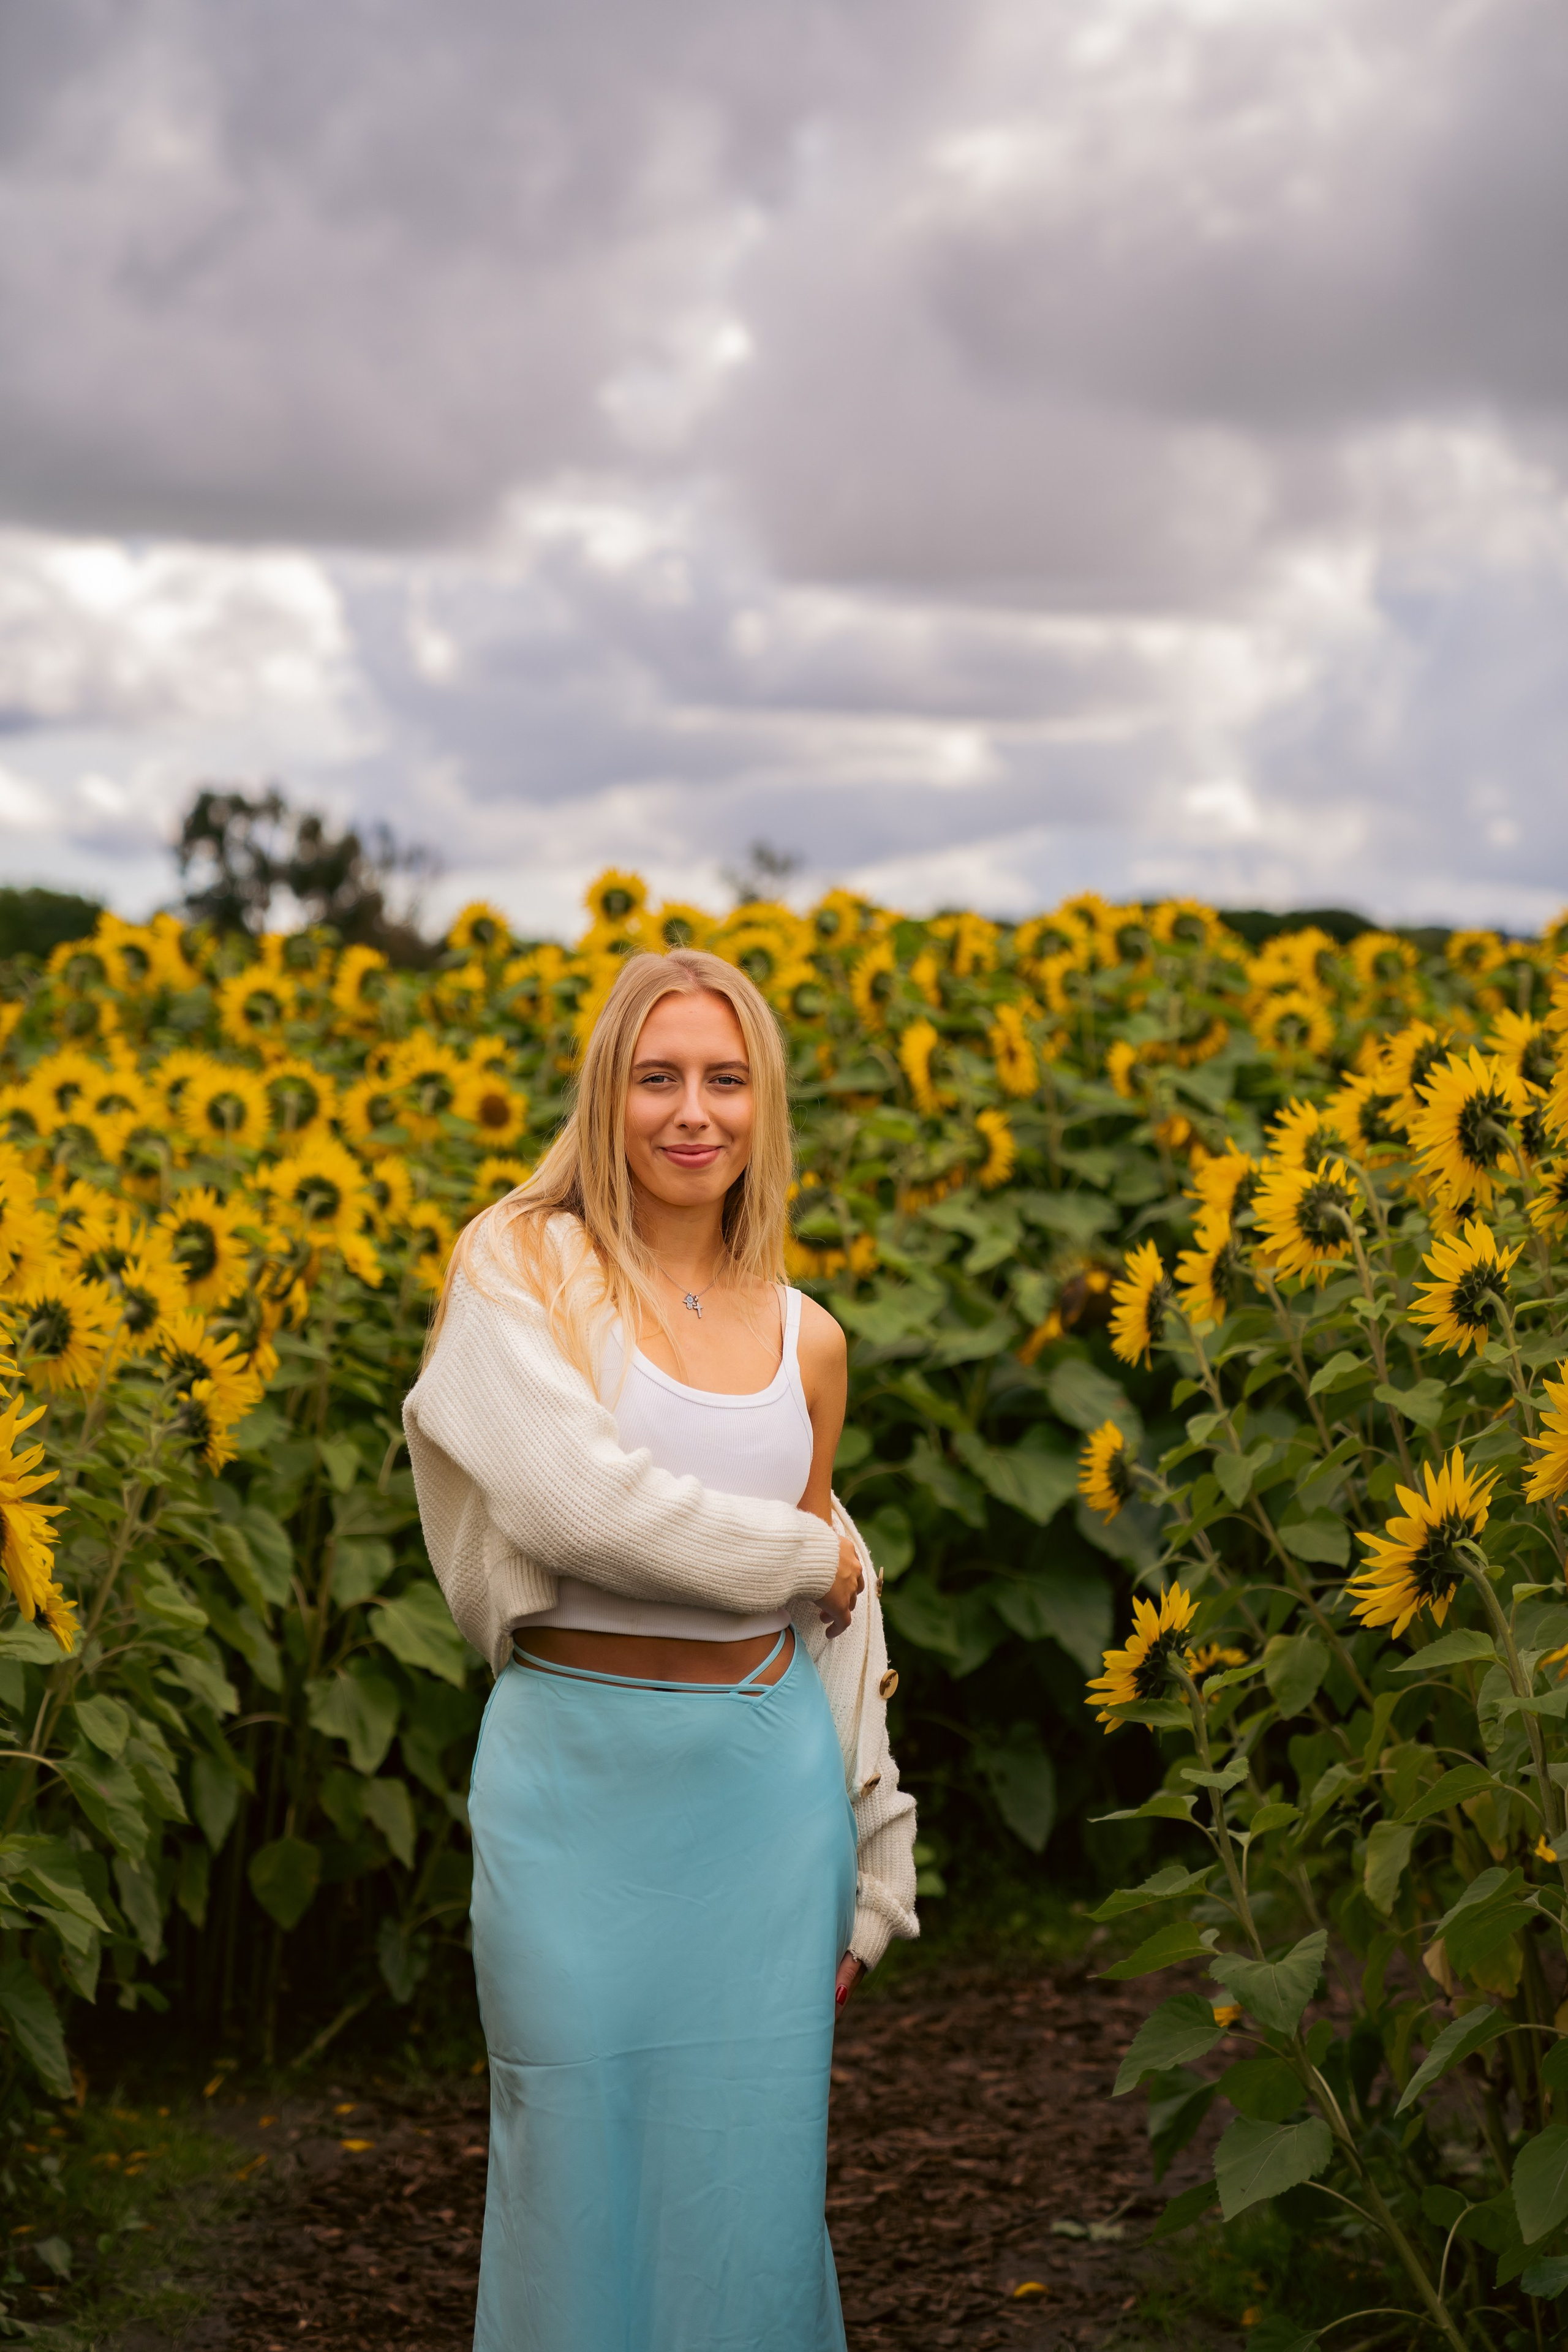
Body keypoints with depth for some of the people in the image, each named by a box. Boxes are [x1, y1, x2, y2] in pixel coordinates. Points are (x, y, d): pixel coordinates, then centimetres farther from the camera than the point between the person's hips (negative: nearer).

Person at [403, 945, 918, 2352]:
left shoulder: (805, 1340, 8)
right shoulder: (521, 1266, -5)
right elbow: (575, 1499, -20)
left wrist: (866, 1866, 16)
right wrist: (811, 1556, -7)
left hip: (766, 1781, 3)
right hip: (575, 1774, -3)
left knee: (754, 2180, 6)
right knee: (578, 2177, 4)